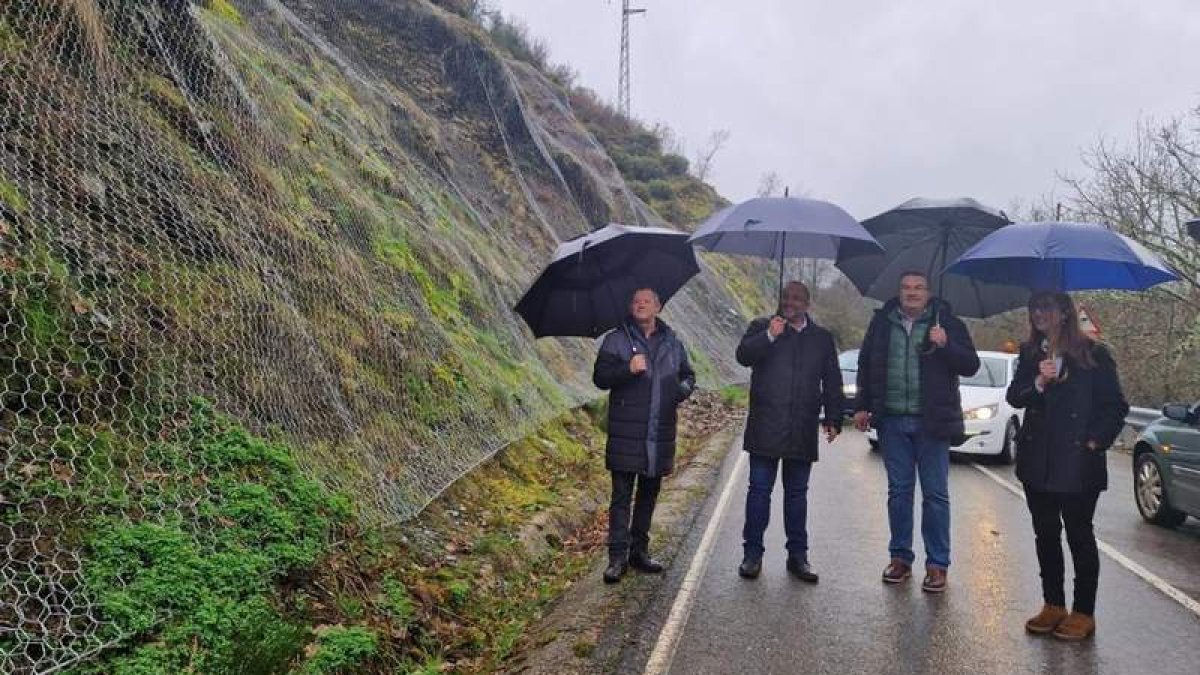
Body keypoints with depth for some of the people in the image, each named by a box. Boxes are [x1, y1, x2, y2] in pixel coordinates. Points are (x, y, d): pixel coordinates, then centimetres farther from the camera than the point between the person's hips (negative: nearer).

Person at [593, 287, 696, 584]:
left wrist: (684, 388, -2)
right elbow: (600, 377, -6)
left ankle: (639, 551, 26)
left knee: (649, 494, 14)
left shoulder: (672, 342, 12)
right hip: (626, 435, -4)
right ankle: (618, 557, 2)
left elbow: (688, 374, 21)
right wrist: (628, 369, -23)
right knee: (621, 496, -4)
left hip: (660, 436, 4)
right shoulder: (616, 340, 0)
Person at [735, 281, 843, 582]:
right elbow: (743, 355, -9)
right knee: (759, 490, 0)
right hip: (765, 428, -2)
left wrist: (833, 419, 7)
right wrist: (769, 337, -22)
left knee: (797, 493, 9)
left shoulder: (822, 338, 15)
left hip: (803, 431, 2)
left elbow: (832, 383, 15)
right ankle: (752, 553, 7)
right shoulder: (761, 328, 8)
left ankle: (797, 555, 17)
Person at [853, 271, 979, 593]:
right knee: (898, 491, 11)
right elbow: (866, 364, 14)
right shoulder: (882, 321, 7)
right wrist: (862, 406, 10)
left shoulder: (947, 322, -1)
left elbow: (971, 365, -3)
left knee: (936, 494, 3)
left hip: (931, 421, -2)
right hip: (892, 420, 3)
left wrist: (945, 345, -21)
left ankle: (937, 565, 12)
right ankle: (900, 557, 21)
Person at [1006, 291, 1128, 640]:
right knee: (1046, 534, 11)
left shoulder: (1093, 354, -4)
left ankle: (1083, 613, 14)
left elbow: (1115, 406, -1)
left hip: (1078, 464, -4)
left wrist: (1096, 441, -9)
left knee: (1079, 536, 4)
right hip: (1037, 463, 5)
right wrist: (1039, 382, -16)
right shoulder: (1030, 353, 9)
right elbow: (1014, 396, 1)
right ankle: (1053, 605, 23)